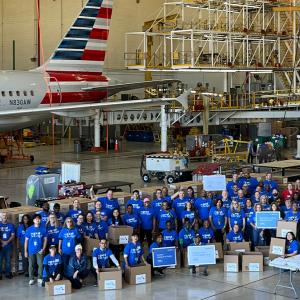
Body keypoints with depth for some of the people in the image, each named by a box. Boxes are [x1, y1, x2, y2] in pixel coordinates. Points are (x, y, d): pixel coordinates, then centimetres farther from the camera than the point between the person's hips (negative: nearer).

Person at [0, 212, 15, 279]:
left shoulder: (11, 225, 6)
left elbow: (13, 235, 2)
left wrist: (7, 242, -10)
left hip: (9, 246, 1)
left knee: (8, 260, 4)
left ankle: (8, 273, 13)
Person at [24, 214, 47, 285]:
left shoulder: (43, 229, -2)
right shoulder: (29, 229, -2)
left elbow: (45, 239, 2)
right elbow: (26, 240, 1)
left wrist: (43, 249, -7)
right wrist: (25, 251, -1)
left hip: (39, 250, 0)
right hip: (31, 250, 0)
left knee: (40, 264, -2)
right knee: (31, 265, 7)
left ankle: (40, 278, 11)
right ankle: (31, 279, 18)